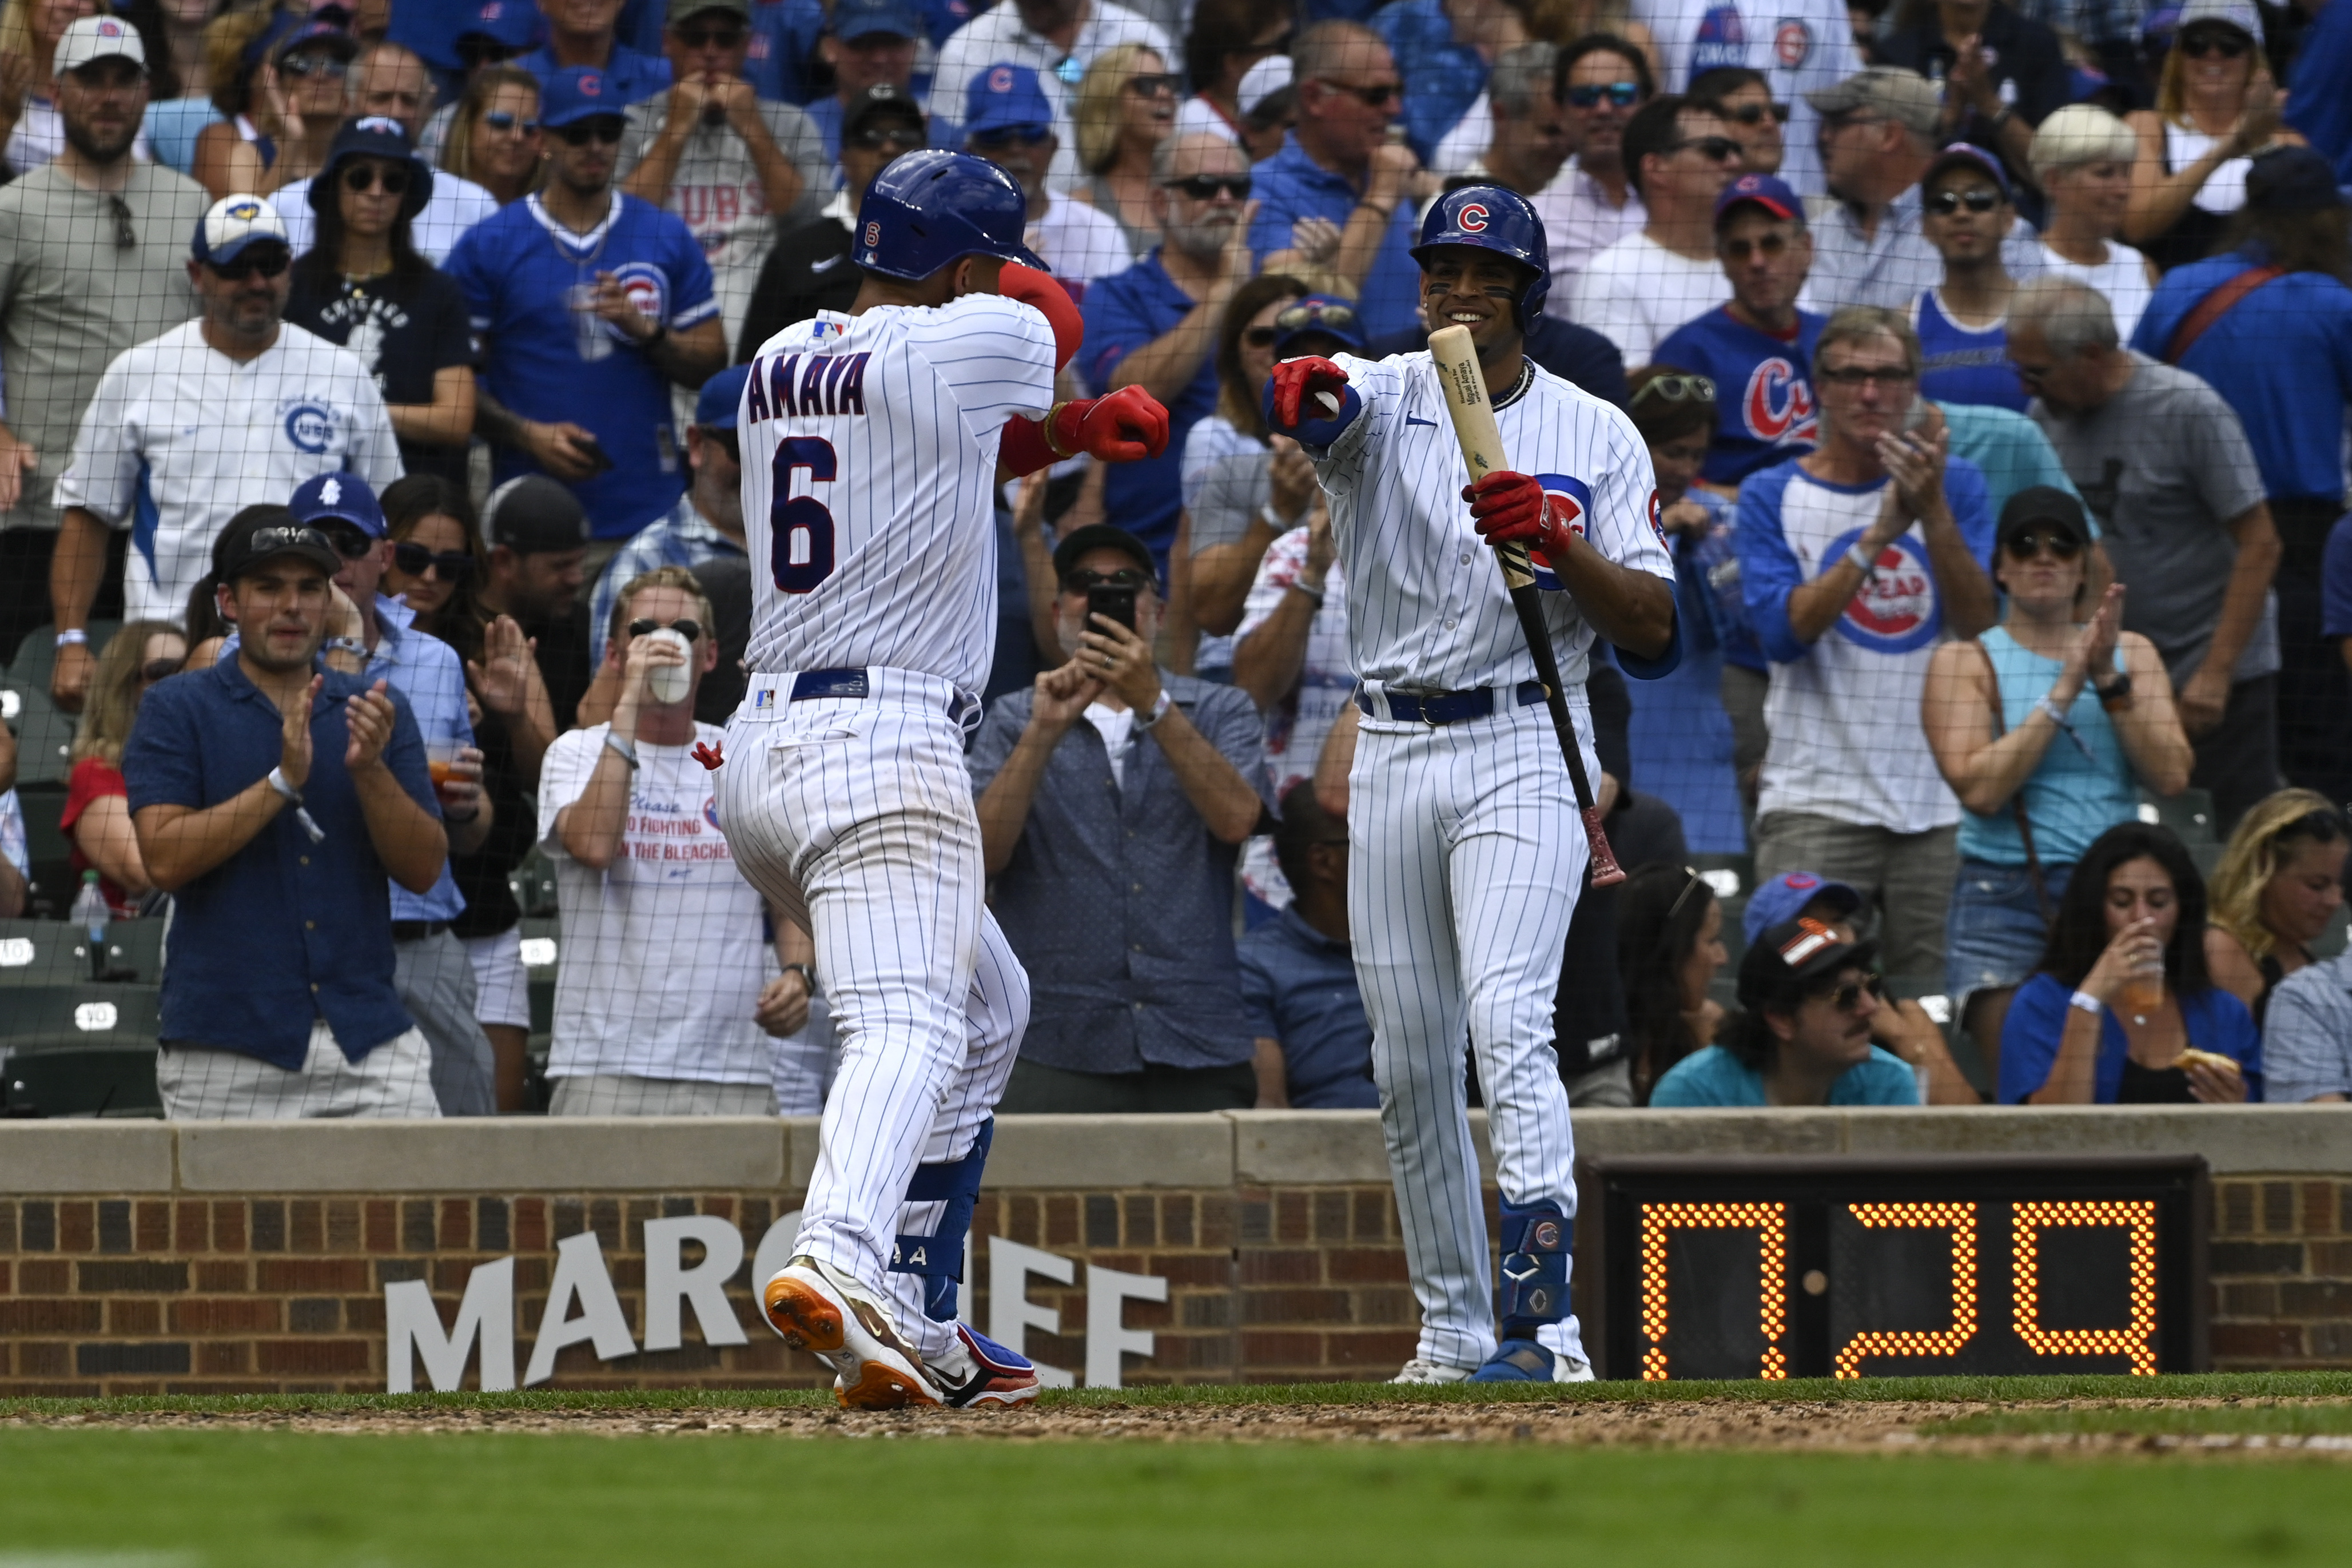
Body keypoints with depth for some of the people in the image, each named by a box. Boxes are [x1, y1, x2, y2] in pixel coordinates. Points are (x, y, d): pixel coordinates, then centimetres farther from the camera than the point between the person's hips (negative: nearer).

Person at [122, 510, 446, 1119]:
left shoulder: (377, 713, 12)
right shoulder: (177, 710, 4)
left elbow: (424, 870, 6)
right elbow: (165, 859, -8)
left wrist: (370, 771, -11)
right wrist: (284, 781, -15)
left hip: (371, 1043, 2)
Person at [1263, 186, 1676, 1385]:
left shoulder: (1596, 438, 3)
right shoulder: (1379, 400, 4)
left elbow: (1653, 630, -2)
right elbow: (1317, 409, -22)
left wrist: (1558, 540, -18)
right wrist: (1293, 387, -47)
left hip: (1523, 754, -3)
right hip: (1393, 756, 3)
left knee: (1509, 1022, -20)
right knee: (1408, 1063, 8)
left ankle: (1543, 1318, -26)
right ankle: (1454, 1328, 19)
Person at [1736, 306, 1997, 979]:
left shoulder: (1956, 486, 10)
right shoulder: (1773, 496, 4)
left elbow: (1981, 624, -1)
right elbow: (1783, 632, -9)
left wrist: (1933, 514, -15)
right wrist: (1879, 535, -18)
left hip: (1943, 802, 2)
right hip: (1818, 798, -2)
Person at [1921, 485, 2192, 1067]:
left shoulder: (2132, 653, 14)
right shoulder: (1964, 662, 5)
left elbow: (2173, 776, 2)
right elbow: (1979, 788, -10)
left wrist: (2109, 681, -7)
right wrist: (2064, 691, -10)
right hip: (2004, 903, -2)